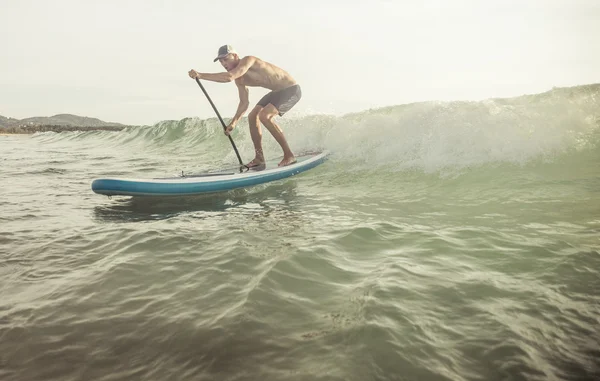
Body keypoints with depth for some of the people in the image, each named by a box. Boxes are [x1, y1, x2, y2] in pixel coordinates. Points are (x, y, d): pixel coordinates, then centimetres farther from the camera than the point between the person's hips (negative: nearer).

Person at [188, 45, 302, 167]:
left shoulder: (248, 60, -22)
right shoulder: (239, 79, 4)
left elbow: (229, 77, -37)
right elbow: (244, 103, 9)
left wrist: (200, 75, -35)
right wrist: (234, 122, -2)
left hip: (291, 89, -10)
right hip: (277, 92, 10)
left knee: (265, 115, -25)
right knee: (252, 116, 5)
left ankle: (289, 155, -16)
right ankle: (259, 158, 12)